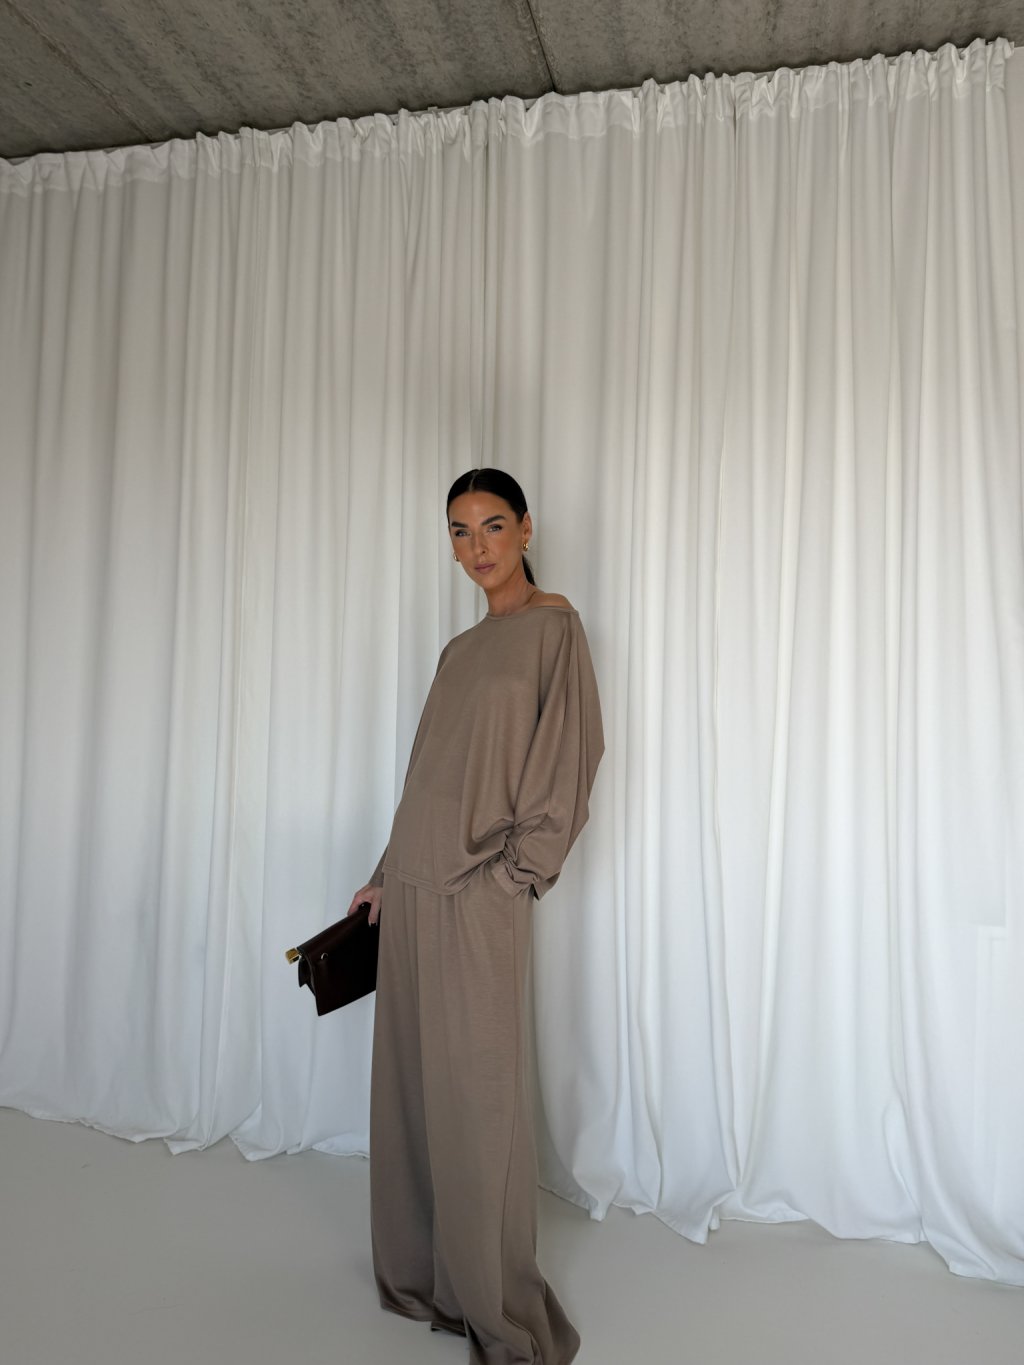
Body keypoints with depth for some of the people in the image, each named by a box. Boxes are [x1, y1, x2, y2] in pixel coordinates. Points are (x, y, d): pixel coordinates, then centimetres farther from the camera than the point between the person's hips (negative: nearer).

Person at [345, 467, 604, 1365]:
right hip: (417, 887, 7)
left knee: (475, 1088, 1)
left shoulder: (553, 625, -4)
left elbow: (569, 757, -10)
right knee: (410, 1076, 15)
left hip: (479, 896, -7)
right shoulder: (461, 648, 16)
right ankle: (420, 1270, 34)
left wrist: (519, 870, -14)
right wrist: (387, 875, 16)